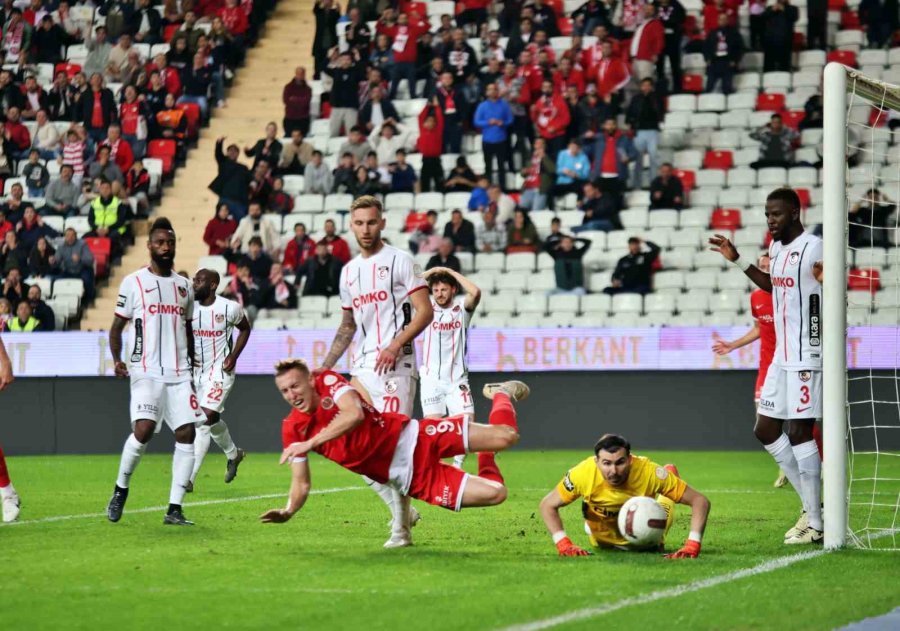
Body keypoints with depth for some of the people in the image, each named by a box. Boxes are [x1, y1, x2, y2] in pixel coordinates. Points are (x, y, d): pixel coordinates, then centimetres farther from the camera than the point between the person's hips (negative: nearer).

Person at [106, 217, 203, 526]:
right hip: (146, 371, -4)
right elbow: (117, 326, 7)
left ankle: (174, 509, -3)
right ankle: (120, 490, 4)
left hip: (179, 373, 5)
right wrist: (117, 359, -4)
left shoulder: (184, 286, 16)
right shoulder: (133, 282, 3)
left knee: (186, 433, -6)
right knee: (143, 430, -20)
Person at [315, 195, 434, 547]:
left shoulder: (399, 261, -2)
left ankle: (400, 529, -8)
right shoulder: (349, 271, 18)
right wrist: (325, 367, 20)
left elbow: (425, 311, -8)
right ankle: (402, 511, 16)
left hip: (394, 365, -7)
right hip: (362, 366, 7)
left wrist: (396, 345, -19)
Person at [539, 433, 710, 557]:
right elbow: (547, 505, -23)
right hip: (601, 541, 1)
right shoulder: (584, 473, -39)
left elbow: (700, 501, -34)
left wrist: (692, 545, -45)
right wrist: (563, 544, -36)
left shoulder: (649, 472, -40)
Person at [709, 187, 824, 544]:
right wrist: (737, 261, 28)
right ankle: (811, 505, 19)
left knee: (799, 433, -9)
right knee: (766, 430, 11)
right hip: (782, 357, 10)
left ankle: (816, 525, -3)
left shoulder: (813, 249, -15)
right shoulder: (777, 248, 12)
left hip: (806, 357, -9)